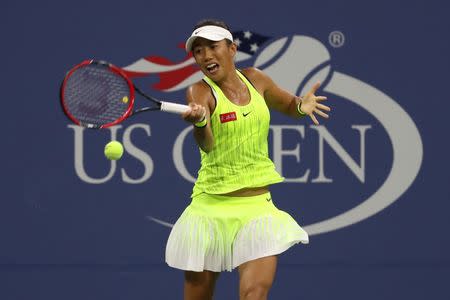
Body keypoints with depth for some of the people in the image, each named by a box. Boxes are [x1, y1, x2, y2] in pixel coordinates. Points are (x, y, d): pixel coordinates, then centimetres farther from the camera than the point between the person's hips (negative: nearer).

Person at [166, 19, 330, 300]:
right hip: (212, 206, -2)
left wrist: (302, 105, -1)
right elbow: (206, 145, -26)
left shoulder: (254, 79, 4)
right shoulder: (200, 92, -9)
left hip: (257, 204, 2)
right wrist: (200, 121, -49)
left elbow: (289, 105, 24)